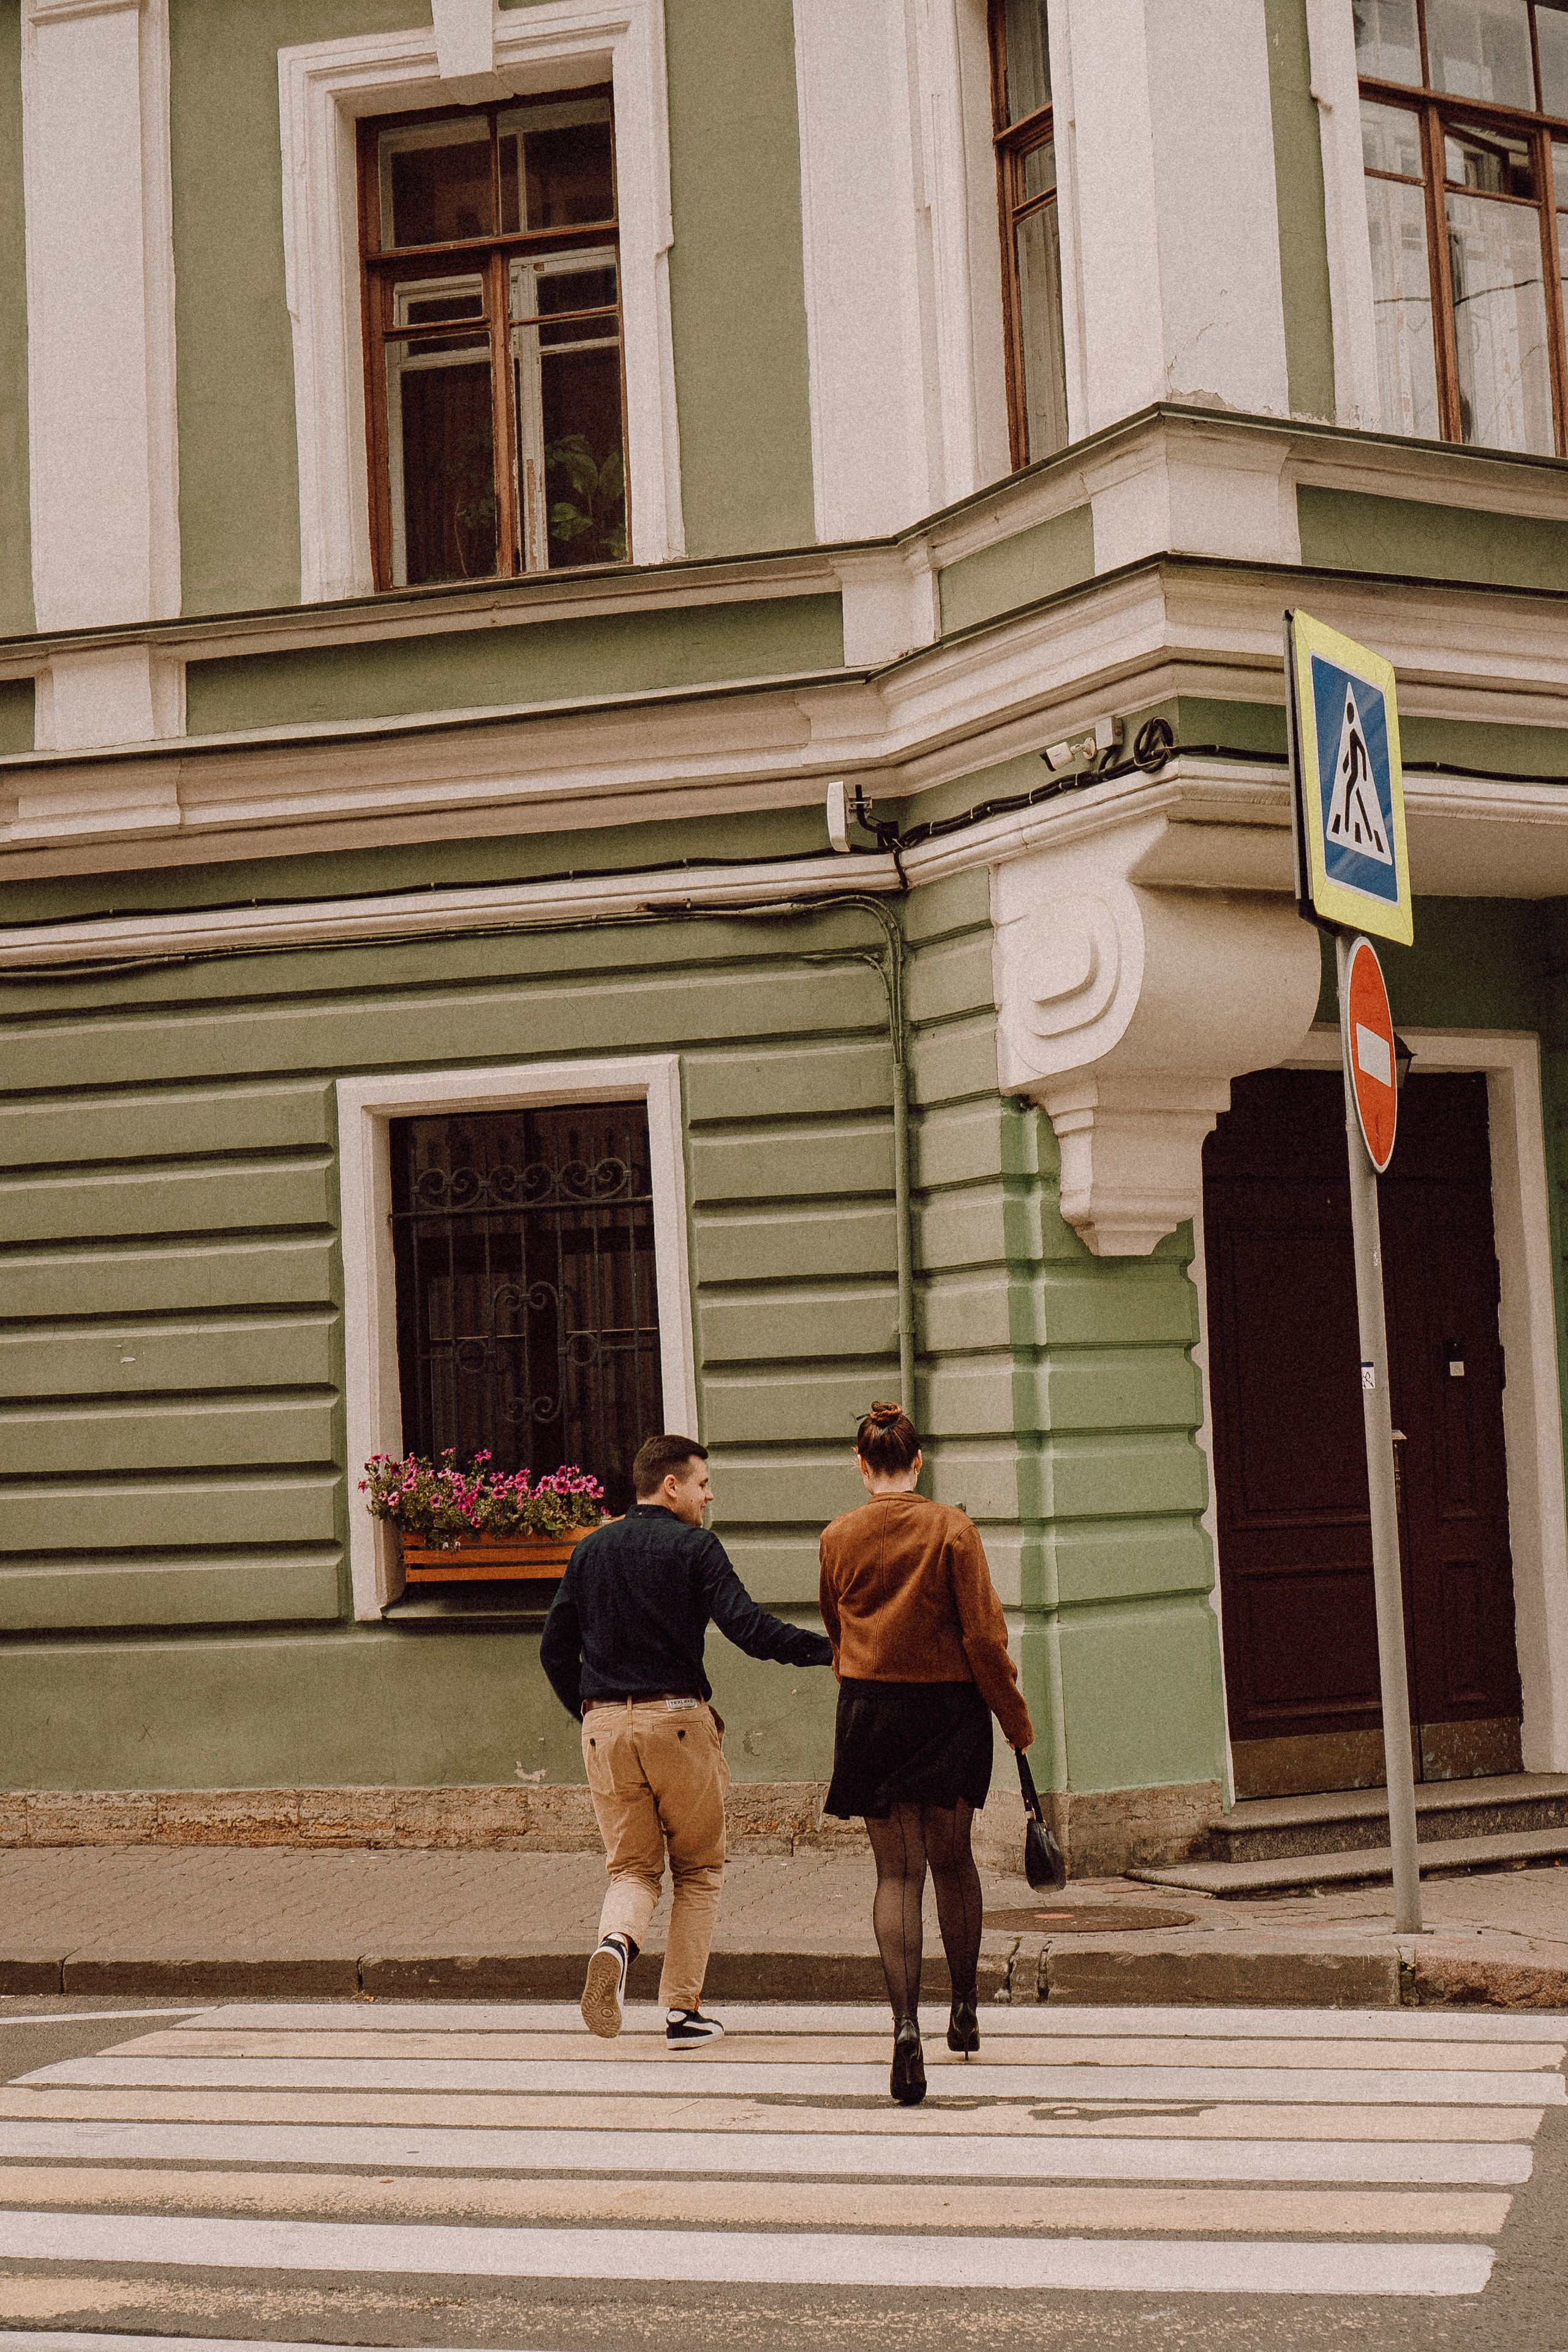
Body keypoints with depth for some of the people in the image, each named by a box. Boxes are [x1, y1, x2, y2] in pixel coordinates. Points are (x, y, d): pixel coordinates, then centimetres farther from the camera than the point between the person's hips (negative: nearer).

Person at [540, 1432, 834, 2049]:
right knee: (698, 1870, 12)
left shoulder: (589, 1550, 11)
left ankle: (616, 1942, -22)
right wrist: (830, 1649, -11)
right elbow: (748, 1628, -15)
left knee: (632, 1868, 10)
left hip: (605, 1725, 4)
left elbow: (555, 1649, 12)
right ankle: (683, 2011, 9)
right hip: (678, 1720, -4)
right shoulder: (694, 1547, -5)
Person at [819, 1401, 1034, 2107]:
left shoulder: (838, 1538, -1)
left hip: (869, 1706, 1)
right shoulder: (953, 1529, -9)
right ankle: (964, 2007, 30)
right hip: (950, 1707, 0)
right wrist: (1015, 1716, 1)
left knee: (897, 1871, 3)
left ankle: (906, 2025, -12)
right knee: (952, 1857, 19)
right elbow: (984, 1637, -9)